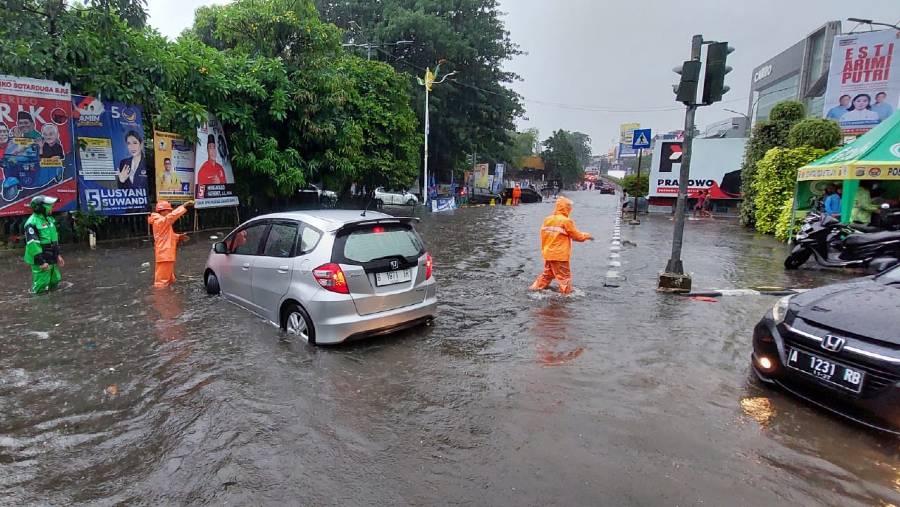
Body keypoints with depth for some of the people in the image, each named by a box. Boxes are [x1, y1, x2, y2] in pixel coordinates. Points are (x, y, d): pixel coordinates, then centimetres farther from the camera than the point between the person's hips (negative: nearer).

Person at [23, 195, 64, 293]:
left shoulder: (49, 219, 10)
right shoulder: (32, 223, -18)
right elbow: (32, 244, -22)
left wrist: (58, 254, 18)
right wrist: (41, 262, -23)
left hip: (52, 260, 9)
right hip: (41, 261, -9)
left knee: (54, 284, 20)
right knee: (41, 289, -4)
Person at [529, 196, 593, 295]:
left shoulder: (547, 220, 5)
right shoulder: (566, 221, -12)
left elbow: (543, 236, 12)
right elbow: (577, 236, -3)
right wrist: (587, 236, 15)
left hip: (547, 254, 7)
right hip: (560, 256, -6)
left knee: (547, 274, 21)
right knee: (564, 276, 4)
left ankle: (535, 288, 24)